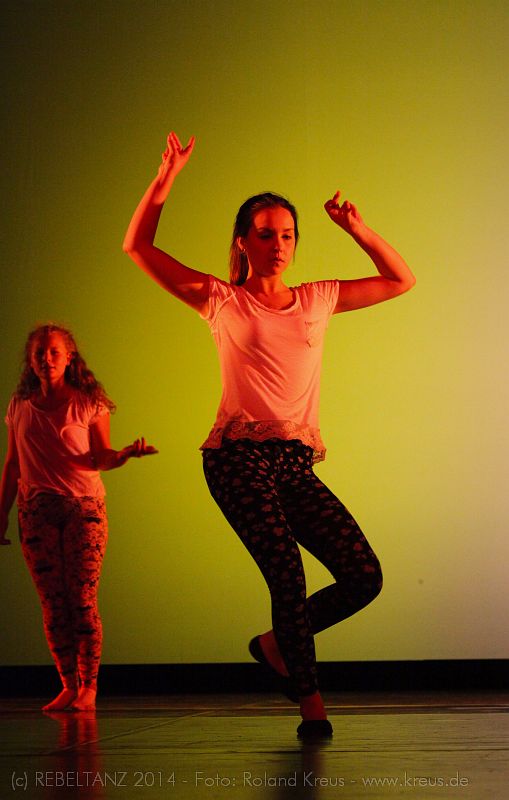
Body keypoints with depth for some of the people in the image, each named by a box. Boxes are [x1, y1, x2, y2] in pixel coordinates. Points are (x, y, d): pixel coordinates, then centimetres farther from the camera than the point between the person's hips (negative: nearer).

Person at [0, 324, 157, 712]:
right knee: (52, 602, -1)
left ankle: (89, 686, -1)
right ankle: (69, 686, 4)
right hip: (37, 510, 3)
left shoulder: (89, 402, 1)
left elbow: (101, 458, -3)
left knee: (83, 597, -8)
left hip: (84, 506, -3)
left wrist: (126, 453, -24)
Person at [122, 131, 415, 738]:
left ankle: (276, 644, 16)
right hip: (239, 459, -4)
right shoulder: (222, 301, 8)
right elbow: (137, 246, 6)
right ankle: (310, 702, 3)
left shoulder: (318, 300, 17)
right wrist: (164, 181, -4)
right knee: (289, 581, -13)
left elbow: (400, 281, 23)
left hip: (296, 463, 4)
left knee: (364, 577, -7)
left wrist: (357, 230, 11)